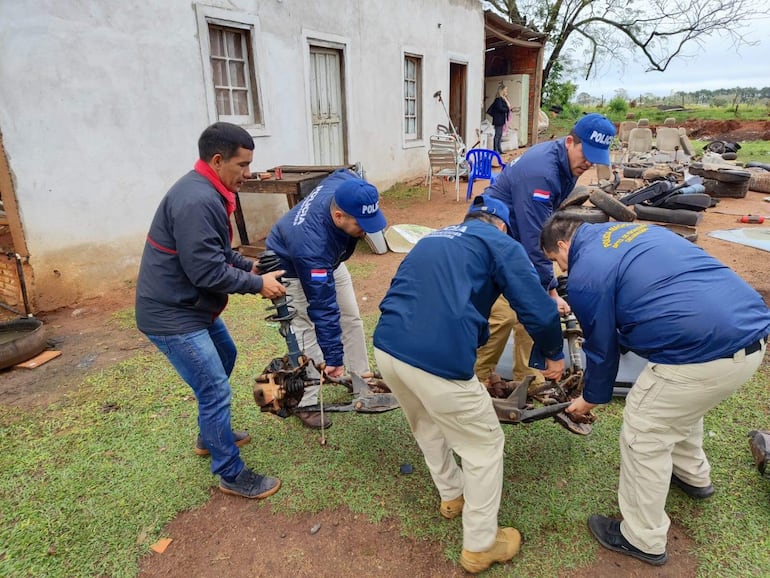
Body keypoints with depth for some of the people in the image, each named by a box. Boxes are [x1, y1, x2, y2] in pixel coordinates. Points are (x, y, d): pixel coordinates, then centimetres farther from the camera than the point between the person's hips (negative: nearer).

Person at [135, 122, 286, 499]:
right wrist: (257, 284, -16)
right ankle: (232, 475, 13)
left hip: (190, 304, 11)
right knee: (215, 391, -5)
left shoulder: (206, 192, 7)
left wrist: (250, 266, 7)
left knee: (225, 356, 26)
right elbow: (207, 271, -27)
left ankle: (210, 436, 44)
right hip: (171, 314, -11)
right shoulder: (196, 202, -26)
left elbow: (217, 253, 16)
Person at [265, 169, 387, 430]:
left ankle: (361, 378, 26)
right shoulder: (311, 243, -47)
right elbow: (323, 307, -41)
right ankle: (304, 403, 6)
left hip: (329, 260, 7)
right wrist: (333, 357, -35)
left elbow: (344, 172, -2)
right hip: (291, 268, -7)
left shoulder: (345, 185, -31)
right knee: (305, 329, -10)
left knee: (351, 317, 9)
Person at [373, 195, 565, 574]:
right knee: (485, 445, 17)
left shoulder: (432, 239, 28)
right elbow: (538, 310, 1)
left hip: (386, 348, 7)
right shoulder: (500, 244, 9)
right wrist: (554, 354, 22)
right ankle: (480, 547, 33)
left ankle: (452, 496, 55)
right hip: (438, 360, -7)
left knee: (427, 425, 34)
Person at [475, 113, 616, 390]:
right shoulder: (540, 173, -30)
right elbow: (535, 239, -30)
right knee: (504, 313, -14)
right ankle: (478, 376, 4)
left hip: (516, 238, 9)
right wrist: (551, 291, -26)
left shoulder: (567, 163, 0)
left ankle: (526, 375, 19)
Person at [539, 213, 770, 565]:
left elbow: (602, 346, 3)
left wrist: (592, 398, 21)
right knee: (682, 404, 33)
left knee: (643, 435, 10)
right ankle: (692, 475, 57)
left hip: (704, 352, -9)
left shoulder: (585, 275, -7)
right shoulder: (628, 229, 19)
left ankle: (643, 539, 27)